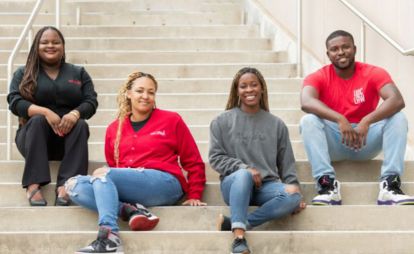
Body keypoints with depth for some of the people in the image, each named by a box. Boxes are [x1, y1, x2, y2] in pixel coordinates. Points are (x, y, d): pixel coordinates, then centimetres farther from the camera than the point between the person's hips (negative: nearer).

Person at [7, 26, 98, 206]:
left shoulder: (79, 73, 13)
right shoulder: (23, 74, 9)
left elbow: (91, 102, 0)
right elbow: (14, 102, -7)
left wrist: (75, 114, -23)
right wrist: (45, 112, -24)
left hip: (68, 137, 1)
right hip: (34, 135, -1)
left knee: (81, 124, -29)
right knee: (38, 120, -32)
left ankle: (66, 185, -43)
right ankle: (33, 184, -43)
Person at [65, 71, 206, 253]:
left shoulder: (171, 120, 8)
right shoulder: (114, 128, 17)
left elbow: (194, 162, 9)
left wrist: (194, 195, 1)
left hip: (164, 184, -5)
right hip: (126, 189, 5)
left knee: (101, 173, -27)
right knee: (74, 186, -18)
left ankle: (109, 237, -42)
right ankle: (131, 211, -28)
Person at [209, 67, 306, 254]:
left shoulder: (276, 124, 13)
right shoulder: (222, 121, 7)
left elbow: (286, 162, 12)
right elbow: (215, 157, 2)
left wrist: (293, 186, -5)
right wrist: (244, 168, -12)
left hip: (266, 185, 2)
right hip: (234, 182, -2)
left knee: (293, 197, -30)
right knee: (243, 175, -39)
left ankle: (233, 223, -31)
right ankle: (239, 237, -45)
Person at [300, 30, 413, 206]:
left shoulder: (373, 73, -6)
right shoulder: (319, 77, -6)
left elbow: (397, 100, -23)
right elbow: (306, 102, -28)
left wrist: (366, 121, -38)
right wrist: (340, 119, -42)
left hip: (366, 141, 1)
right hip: (334, 142, 0)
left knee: (398, 118, -22)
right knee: (308, 120, -27)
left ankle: (390, 184, -31)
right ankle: (327, 183, -36)